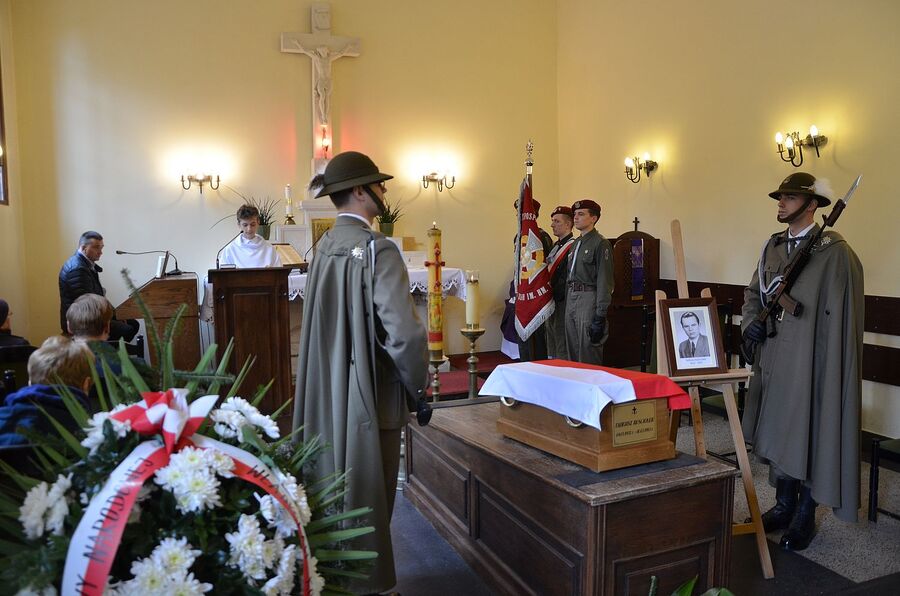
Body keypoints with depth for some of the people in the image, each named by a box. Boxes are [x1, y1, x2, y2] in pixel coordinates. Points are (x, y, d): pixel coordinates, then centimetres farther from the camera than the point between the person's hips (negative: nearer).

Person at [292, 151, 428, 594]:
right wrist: (418, 386, -8)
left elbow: (326, 323, 10)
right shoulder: (377, 249, -17)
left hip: (326, 393, 8)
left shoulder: (324, 247, 6)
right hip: (369, 394, -8)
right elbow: (404, 332, -23)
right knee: (367, 499, 7)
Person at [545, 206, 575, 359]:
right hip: (552, 302, 10)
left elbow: (568, 278, -19)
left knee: (562, 349, -5)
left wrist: (555, 295, -15)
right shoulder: (555, 246, 17)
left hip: (563, 303, -10)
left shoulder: (572, 246, -13)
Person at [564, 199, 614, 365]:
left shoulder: (601, 244, -9)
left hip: (588, 299, -8)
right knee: (572, 352, 13)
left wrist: (600, 315, -20)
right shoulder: (576, 244, 17)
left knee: (588, 354, -4)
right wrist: (567, 302, 15)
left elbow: (604, 281, -15)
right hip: (571, 299, 8)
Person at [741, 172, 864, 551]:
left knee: (811, 434, 4)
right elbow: (753, 291, 20)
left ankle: (806, 516, 21)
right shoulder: (773, 246, 10)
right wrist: (751, 321, 1)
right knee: (778, 432, 14)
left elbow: (841, 315, -13)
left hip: (811, 361, -6)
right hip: (774, 358, 6)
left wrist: (834, 368, -16)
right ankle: (784, 505, 31)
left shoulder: (835, 252, -10)